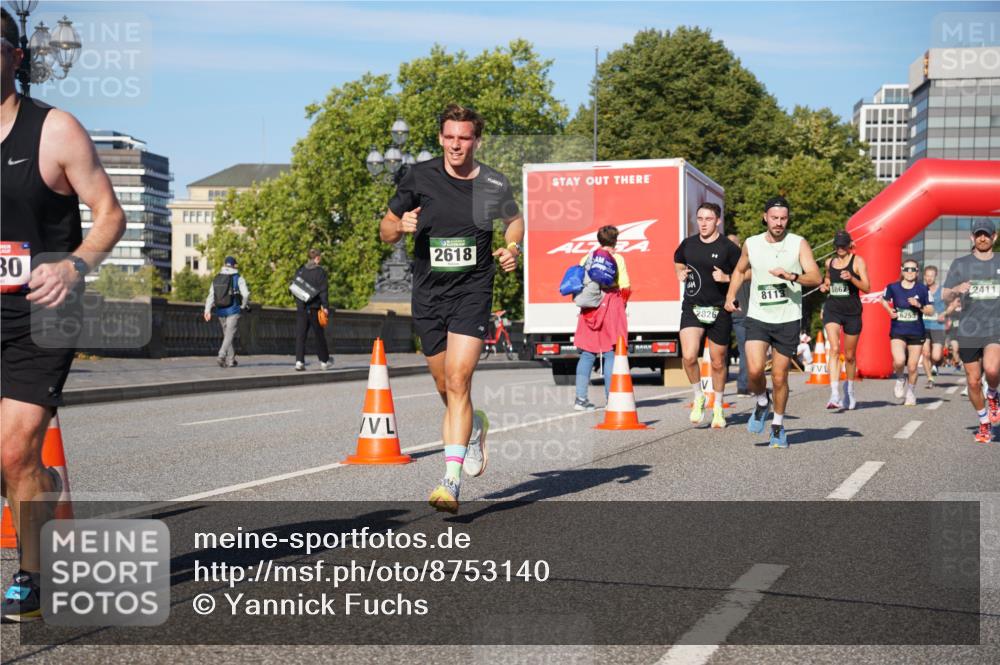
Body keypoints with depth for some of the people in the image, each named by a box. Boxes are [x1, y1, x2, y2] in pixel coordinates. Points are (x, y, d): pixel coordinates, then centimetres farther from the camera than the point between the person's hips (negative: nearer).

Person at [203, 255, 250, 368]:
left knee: (227, 335, 16)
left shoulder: (216, 279, 7)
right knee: (230, 335, -7)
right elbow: (245, 294, -13)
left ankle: (230, 360, 18)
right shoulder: (238, 278, -6)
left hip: (220, 311, 5)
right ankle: (222, 356, -26)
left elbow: (211, 295, -3)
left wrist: (207, 310, -9)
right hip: (233, 311, -5)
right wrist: (244, 306, 6)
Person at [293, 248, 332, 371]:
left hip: (301, 307, 3)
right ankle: (324, 361, 21)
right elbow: (323, 291, -11)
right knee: (319, 335, 10)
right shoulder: (321, 272, -6)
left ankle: (299, 361, -10)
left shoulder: (300, 271, 7)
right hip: (315, 308, -3)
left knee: (300, 335, 2)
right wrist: (325, 306, -10)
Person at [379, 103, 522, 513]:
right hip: (428, 296, 3)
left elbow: (514, 219, 19)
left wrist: (512, 247, 0)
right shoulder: (419, 177, -2)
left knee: (457, 381, -17)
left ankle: (451, 481, -17)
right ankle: (474, 427, 48)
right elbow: (386, 231, 6)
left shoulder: (494, 184, -2)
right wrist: (401, 225, -16)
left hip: (473, 293, -2)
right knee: (445, 387, 13)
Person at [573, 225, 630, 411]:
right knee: (610, 354, 0)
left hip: (589, 309, 4)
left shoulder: (587, 258, 9)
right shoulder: (617, 258, -4)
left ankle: (581, 397, 4)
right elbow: (625, 287, -8)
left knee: (587, 354, 8)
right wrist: (622, 304, 7)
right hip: (611, 305, -4)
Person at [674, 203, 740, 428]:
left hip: (719, 311, -2)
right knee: (689, 356, -17)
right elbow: (678, 262, 25)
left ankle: (718, 409, 28)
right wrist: (680, 274, 5)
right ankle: (698, 398, 9)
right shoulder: (688, 244, 5)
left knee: (718, 363, 9)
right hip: (692, 308, 2)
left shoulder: (729, 248, -6)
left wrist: (726, 278, -17)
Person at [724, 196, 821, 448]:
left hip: (788, 320, -1)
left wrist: (790, 276, -26)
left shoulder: (799, 244, -3)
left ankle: (778, 425, 24)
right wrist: (731, 296, 12)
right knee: (755, 369, -18)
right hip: (757, 317, 1)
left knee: (779, 377, 3)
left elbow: (816, 277, -10)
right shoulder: (751, 244, 5)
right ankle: (762, 402, 14)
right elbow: (740, 271, 24)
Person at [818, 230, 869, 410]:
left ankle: (850, 391, 33)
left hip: (852, 311, -1)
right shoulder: (829, 262, 10)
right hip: (832, 309, 1)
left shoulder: (858, 261, -1)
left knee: (850, 355, 10)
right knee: (834, 349, -18)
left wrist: (851, 278, -25)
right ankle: (835, 394, -26)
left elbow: (867, 287, -8)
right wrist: (824, 286, 5)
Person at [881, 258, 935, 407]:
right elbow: (884, 300, 18)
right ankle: (900, 380, 11)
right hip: (898, 331, -1)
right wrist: (889, 310, -1)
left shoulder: (922, 289, -3)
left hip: (916, 333, 1)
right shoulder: (893, 287, -2)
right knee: (899, 361, -22)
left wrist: (919, 305, -18)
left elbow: (931, 310, 0)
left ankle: (910, 392, 30)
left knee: (912, 367, 5)